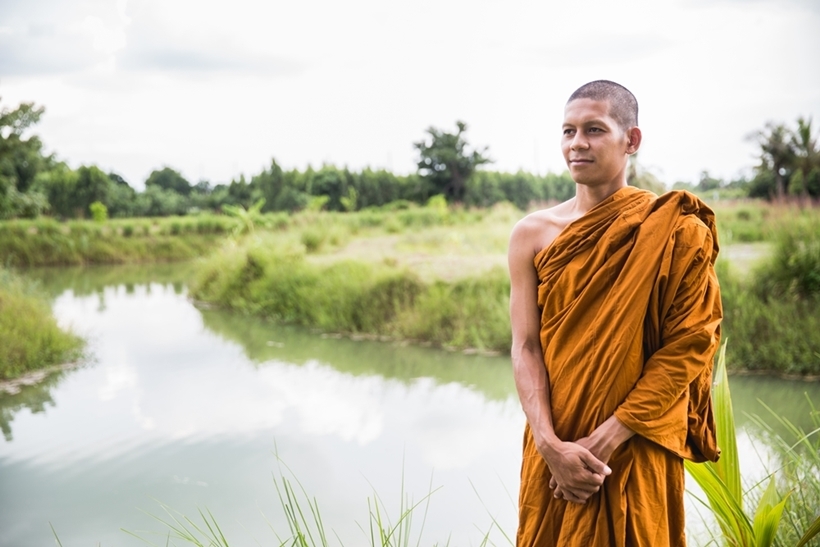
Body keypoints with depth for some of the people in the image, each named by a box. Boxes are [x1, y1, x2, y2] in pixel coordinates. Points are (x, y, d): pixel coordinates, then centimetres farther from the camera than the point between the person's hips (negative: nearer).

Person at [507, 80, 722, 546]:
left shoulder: (675, 232, -8)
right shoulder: (533, 234, -1)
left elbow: (689, 346, -11)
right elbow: (525, 347, -4)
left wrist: (604, 442, -15)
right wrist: (551, 445, -16)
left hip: (636, 452, -2)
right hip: (551, 451, 2)